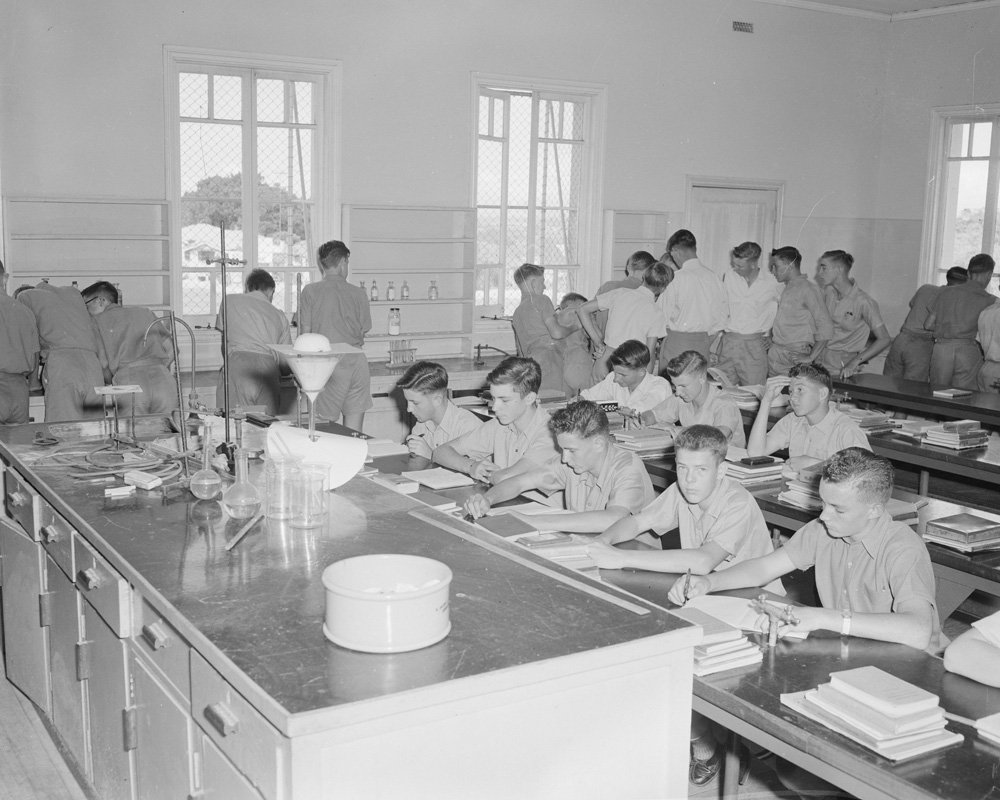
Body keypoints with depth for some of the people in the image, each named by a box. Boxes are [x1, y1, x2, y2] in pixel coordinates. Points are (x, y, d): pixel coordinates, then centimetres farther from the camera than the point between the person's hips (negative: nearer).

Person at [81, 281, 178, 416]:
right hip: (163, 377, 3)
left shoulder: (96, 320, 17)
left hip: (128, 376, -3)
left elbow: (103, 363, 5)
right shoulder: (143, 312, 29)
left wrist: (113, 382, 22)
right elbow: (171, 349, 21)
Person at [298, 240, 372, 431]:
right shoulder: (358, 294, 4)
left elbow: (305, 333, 0)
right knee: (354, 433, 6)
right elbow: (363, 333, 8)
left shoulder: (311, 291, -1)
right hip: (356, 361, 2)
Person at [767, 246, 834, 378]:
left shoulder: (808, 289, -10)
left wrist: (810, 357, -15)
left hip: (794, 357, -7)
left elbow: (826, 327, -15)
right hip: (774, 354, 7)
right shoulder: (785, 289, 15)